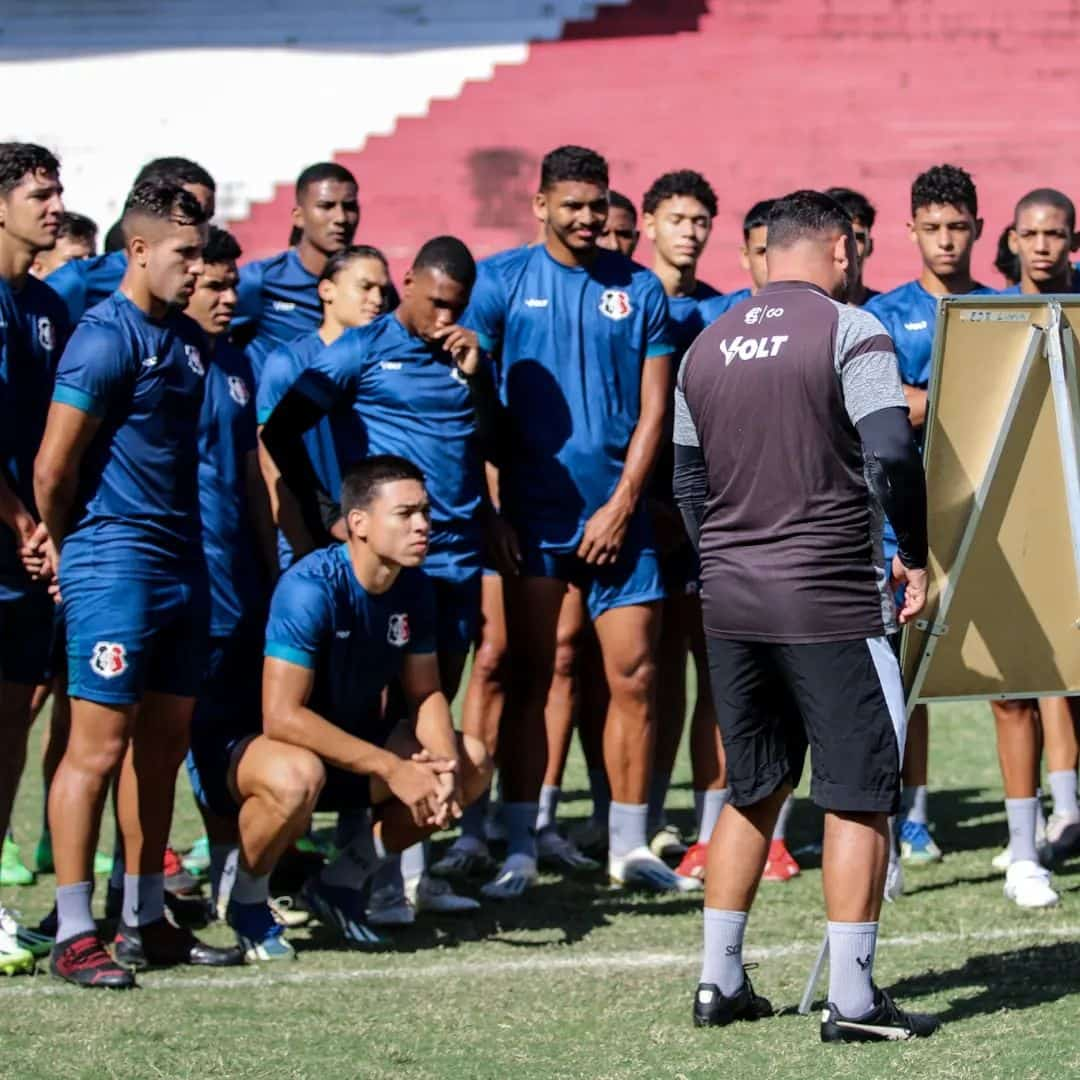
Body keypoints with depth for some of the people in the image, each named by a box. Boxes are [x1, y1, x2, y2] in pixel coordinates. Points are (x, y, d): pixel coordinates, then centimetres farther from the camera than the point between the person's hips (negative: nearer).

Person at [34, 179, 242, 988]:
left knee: (164, 744, 12)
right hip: (114, 563, -8)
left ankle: (146, 921, 20)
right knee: (99, 744, -8)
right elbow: (53, 467, -13)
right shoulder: (106, 338, -13)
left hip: (182, 564, 8)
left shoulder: (187, 339, 13)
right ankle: (74, 936, -5)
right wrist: (62, 548, 0)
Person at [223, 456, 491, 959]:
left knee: (472, 763, -4)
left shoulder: (414, 588, -5)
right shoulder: (312, 588, -28)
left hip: (348, 744, 8)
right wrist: (392, 769, -33)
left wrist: (445, 764, -19)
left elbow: (425, 693, 4)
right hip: (252, 747, -8)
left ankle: (342, 880, 8)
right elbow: (282, 715, -33)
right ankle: (246, 899, -10)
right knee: (298, 776, -41)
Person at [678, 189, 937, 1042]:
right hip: (830, 602, -6)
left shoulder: (707, 346, 11)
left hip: (731, 600, 6)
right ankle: (852, 999, -1)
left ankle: (720, 980, 17)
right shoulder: (849, 331, -8)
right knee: (858, 794, 1)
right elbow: (892, 453, -19)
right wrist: (915, 556, -7)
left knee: (753, 788, 17)